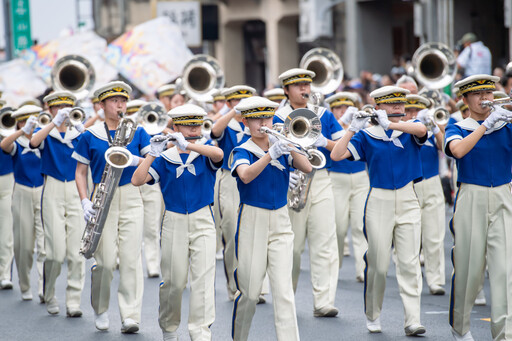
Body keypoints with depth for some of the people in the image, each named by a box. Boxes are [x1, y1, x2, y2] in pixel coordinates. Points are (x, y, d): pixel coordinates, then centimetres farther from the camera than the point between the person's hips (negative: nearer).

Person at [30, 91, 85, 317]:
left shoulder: (77, 133, 10)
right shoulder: (46, 134, 4)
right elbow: (34, 142, -20)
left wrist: (81, 127, -25)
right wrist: (55, 123, -31)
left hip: (75, 191, 2)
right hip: (53, 193, -2)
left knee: (76, 251, -4)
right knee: (56, 251, -8)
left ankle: (73, 302, 1)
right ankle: (49, 296, 14)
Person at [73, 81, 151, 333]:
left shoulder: (137, 132, 9)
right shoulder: (90, 136, 5)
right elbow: (80, 172, 8)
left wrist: (136, 159, -18)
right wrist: (85, 201, -6)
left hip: (131, 199, 1)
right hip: (103, 200, -1)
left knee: (131, 257, -7)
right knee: (106, 260, -6)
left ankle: (131, 316, -6)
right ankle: (100, 310, 17)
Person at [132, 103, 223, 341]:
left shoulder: (205, 155, 2)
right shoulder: (165, 158, 1)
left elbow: (218, 153, -23)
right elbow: (137, 180, -9)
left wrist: (187, 145, -33)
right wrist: (152, 154, -19)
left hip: (203, 222, 0)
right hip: (174, 222, 0)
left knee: (204, 277, -11)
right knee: (174, 281, 6)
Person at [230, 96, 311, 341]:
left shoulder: (280, 147, 8)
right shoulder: (242, 151, -3)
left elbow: (307, 168, -7)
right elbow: (246, 175, -26)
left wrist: (289, 147, -22)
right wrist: (270, 155, -39)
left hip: (280, 222, 2)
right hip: (251, 223, -2)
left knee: (284, 289, -7)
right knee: (250, 291, 3)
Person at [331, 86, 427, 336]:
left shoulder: (409, 132, 4)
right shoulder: (367, 136, 1)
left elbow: (421, 130, -21)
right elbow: (336, 155, -9)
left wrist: (390, 124, -30)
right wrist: (352, 129, -19)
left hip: (407, 201, 1)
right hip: (379, 202, -1)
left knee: (409, 262, -6)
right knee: (378, 264, 2)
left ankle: (412, 320, -8)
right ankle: (372, 316, 22)